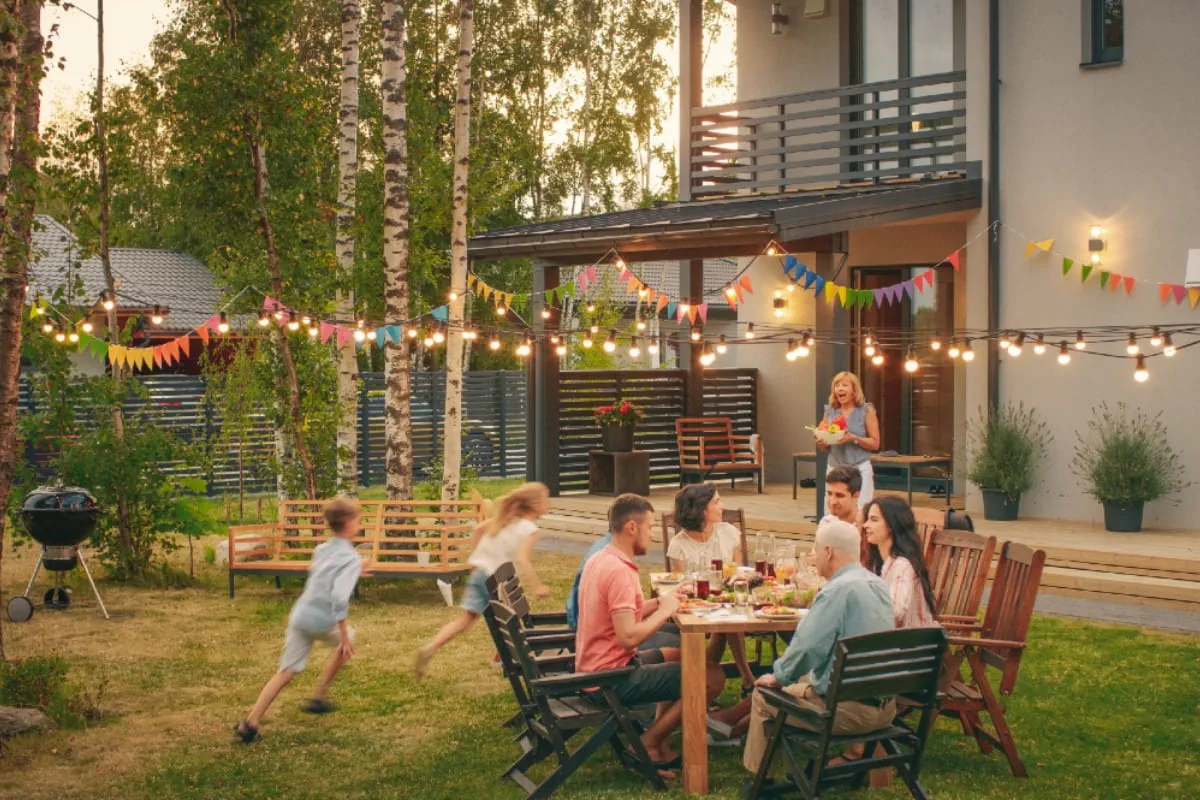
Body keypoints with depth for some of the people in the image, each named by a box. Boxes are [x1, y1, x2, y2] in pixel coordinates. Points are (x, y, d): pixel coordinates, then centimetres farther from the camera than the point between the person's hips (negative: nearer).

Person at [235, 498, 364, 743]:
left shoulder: (321, 550, 12)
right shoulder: (351, 558, -12)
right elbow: (339, 598, -22)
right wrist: (344, 634, -18)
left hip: (299, 615, 6)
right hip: (322, 621, -6)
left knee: (286, 672, 9)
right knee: (346, 641, 25)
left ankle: (250, 722, -2)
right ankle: (317, 698, 28)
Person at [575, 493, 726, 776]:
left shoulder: (599, 560, 9)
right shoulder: (619, 571, -22)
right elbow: (628, 636, -28)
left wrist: (661, 601, 4)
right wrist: (664, 611, -14)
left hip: (592, 670, 10)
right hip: (612, 678, -10)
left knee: (680, 656, 29)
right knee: (713, 677, -9)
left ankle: (658, 743, 20)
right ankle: (648, 743, 1)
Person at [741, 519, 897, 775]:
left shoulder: (838, 590, -19)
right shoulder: (878, 585, 8)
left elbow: (806, 648, -20)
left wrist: (778, 676, -3)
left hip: (851, 710, -9)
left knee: (762, 697, 9)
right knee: (804, 680, 31)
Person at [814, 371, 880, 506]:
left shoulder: (866, 410, -1)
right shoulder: (830, 411, 9)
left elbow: (875, 444, -3)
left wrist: (854, 438, -17)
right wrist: (821, 442, -6)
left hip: (860, 469, -3)